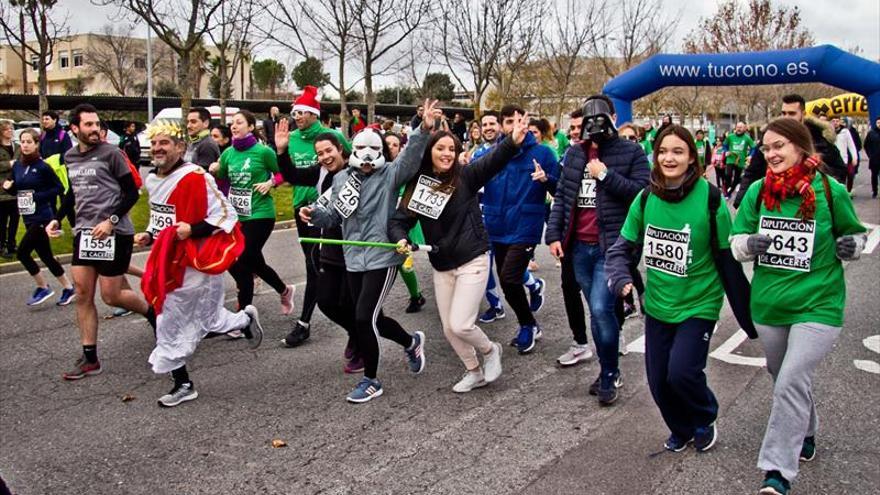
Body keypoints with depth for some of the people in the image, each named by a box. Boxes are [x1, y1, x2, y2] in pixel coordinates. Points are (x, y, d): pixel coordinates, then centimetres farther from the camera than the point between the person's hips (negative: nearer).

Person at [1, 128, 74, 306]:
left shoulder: (42, 167, -11)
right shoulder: (17, 166, 6)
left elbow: (59, 188, -8)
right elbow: (16, 190, 16)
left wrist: (38, 196, -17)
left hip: (41, 217, -7)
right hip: (28, 218, 7)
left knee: (23, 253, -10)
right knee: (45, 255, 11)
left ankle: (43, 288, 6)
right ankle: (68, 288, 23)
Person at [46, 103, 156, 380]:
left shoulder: (111, 154, -8)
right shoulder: (69, 157, 10)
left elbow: (132, 193, -8)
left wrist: (111, 220, -18)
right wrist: (57, 219, 9)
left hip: (114, 233, -6)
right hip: (84, 232, 6)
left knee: (111, 296, -2)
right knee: (82, 295, 3)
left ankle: (152, 311, 27)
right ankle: (90, 359, 11)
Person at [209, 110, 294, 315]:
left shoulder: (263, 152, -9)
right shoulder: (228, 153, 5)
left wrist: (270, 183, -13)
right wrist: (214, 172, -4)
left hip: (260, 215, -6)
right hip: (236, 215, 6)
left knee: (242, 263, -6)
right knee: (254, 262, 11)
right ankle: (284, 290, 33)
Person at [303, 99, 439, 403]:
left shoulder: (390, 175, -4)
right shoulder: (341, 179, 10)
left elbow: (410, 158, -22)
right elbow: (333, 216, 17)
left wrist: (424, 130, -38)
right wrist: (315, 214, -4)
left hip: (382, 257, -6)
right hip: (353, 259, 6)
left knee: (364, 318, -9)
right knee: (372, 318, 15)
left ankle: (371, 380, 11)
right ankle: (411, 342, 45)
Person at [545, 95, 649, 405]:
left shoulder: (631, 152, -3)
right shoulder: (574, 154, 12)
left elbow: (642, 193, -12)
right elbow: (561, 196, 13)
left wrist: (605, 175, -16)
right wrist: (554, 235, 5)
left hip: (611, 246, -5)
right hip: (580, 247, 5)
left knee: (601, 309, -13)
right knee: (597, 311, 13)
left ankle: (609, 374, 7)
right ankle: (608, 372, 27)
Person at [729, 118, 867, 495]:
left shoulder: (830, 191, -7)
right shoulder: (757, 192, -1)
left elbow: (855, 234, 8)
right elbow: (734, 241, 4)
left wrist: (849, 246, -14)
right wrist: (750, 243, -18)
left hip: (817, 306, -4)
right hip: (769, 305, 4)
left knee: (791, 382, -16)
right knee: (784, 379, 20)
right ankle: (805, 434, 48)